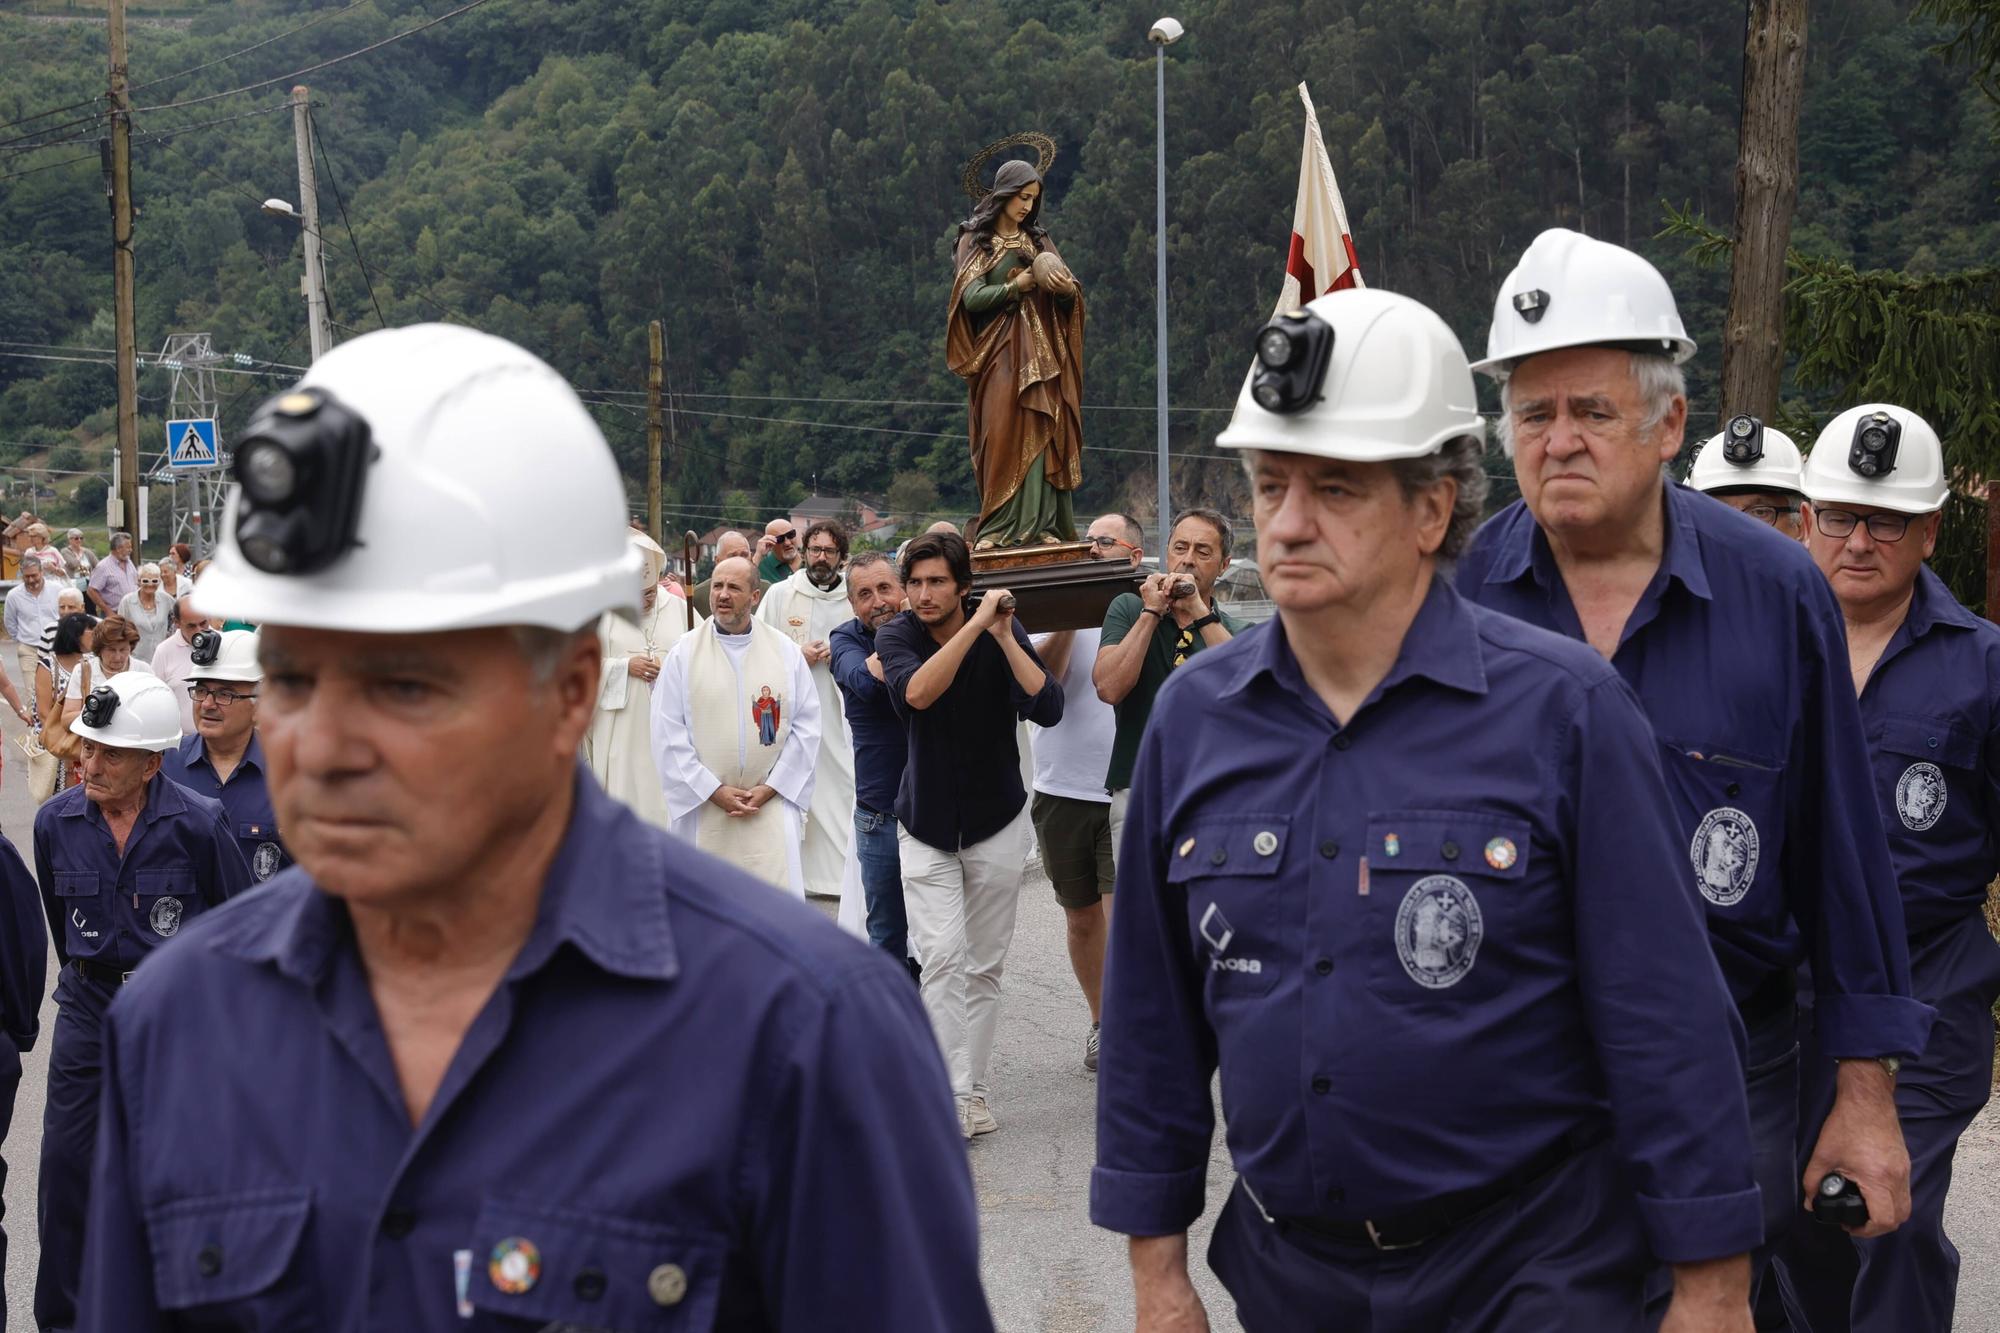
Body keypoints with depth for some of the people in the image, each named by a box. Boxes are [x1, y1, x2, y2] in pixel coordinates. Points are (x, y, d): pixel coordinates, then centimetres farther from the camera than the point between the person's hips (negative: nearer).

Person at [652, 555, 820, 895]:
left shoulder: (785, 652, 4)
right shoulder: (684, 653, 0)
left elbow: (806, 725, 3)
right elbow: (668, 735, -3)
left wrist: (770, 788, -5)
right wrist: (714, 791, -8)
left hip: (771, 805, 0)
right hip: (702, 805, 0)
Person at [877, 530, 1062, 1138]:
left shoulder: (1003, 629, -9)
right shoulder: (896, 636, -9)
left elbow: (1048, 710, -22)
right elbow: (914, 694, -31)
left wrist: (1005, 637, -28)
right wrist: (975, 626, -34)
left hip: (996, 820, 1)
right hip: (925, 825, 0)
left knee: (985, 966, 7)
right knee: (942, 958, -13)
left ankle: (974, 1089, 16)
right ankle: (954, 1095, -13)